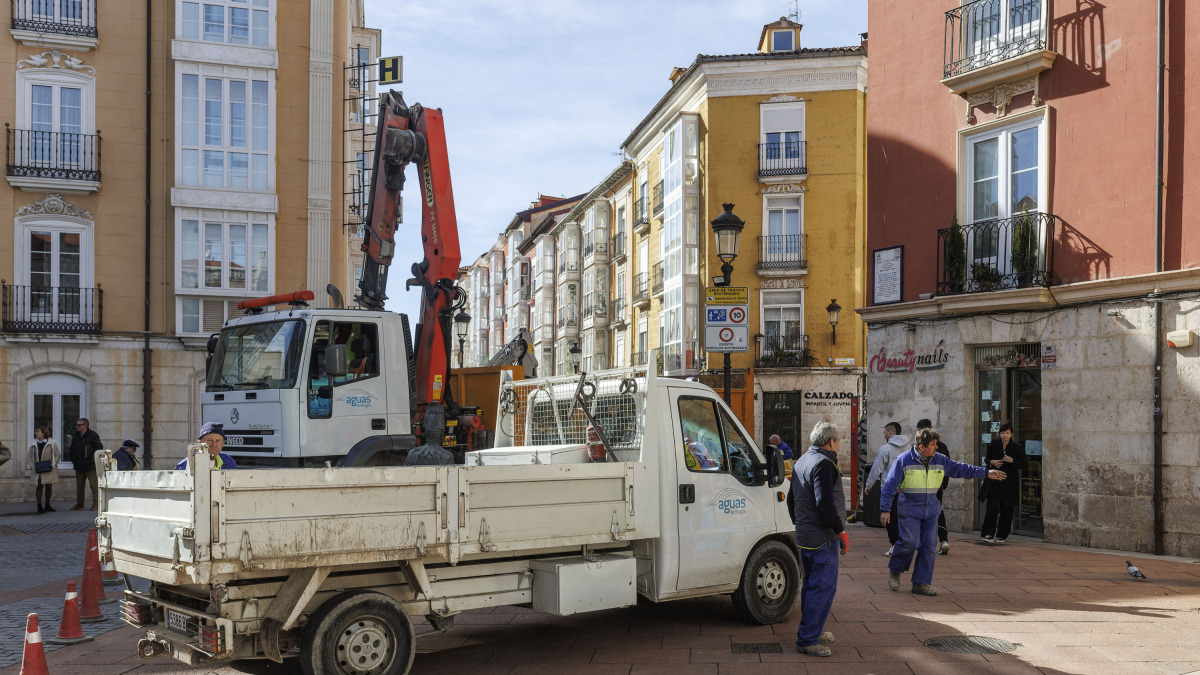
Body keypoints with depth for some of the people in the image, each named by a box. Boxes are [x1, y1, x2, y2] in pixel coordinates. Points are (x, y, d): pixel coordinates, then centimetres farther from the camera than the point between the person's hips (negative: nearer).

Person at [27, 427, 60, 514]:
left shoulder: (52, 443, -2)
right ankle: (39, 506, 2)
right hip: (38, 470, 1)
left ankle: (47, 505, 18)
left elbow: (58, 454, -1)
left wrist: (53, 464, -11)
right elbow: (30, 457, 11)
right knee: (39, 486, -3)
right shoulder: (34, 444, 6)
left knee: (49, 486, 4)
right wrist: (31, 466, -3)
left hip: (49, 470, -1)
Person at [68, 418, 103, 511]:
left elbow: (99, 448, -6)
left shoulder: (92, 435, -6)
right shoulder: (76, 436, 13)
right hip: (79, 466, 6)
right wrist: (73, 459, 14)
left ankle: (95, 504, 0)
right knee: (79, 485, 11)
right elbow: (72, 449, 25)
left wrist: (93, 459, -11)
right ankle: (79, 503, 20)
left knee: (93, 484, -5)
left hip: (90, 466, -6)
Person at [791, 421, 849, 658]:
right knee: (824, 586, -7)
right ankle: (807, 639, -6)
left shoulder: (802, 461, 15)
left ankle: (812, 631, 29)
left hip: (805, 536, 11)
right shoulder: (823, 464, -17)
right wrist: (840, 530, -19)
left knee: (811, 584, 19)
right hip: (822, 538, -11)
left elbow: (794, 498, 24)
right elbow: (825, 503, -25)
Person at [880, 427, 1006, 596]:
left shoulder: (939, 460, 6)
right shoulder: (904, 460, -8)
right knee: (910, 542, -16)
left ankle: (921, 583, 9)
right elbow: (890, 485, -6)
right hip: (909, 510, -5)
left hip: (931, 511, 5)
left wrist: (986, 473, 13)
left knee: (929, 547, 1)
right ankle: (894, 571, 9)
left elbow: (960, 469, 16)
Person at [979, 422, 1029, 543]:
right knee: (992, 507, -11)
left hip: (1009, 483, -1)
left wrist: (1012, 461, -18)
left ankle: (1002, 535, 18)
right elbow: (987, 459, 16)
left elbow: (1025, 465, -2)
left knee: (1006, 510, 5)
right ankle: (989, 534, -5)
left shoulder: (1016, 447, -3)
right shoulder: (994, 444, 3)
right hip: (994, 482, 1)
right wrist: (991, 462, -7)